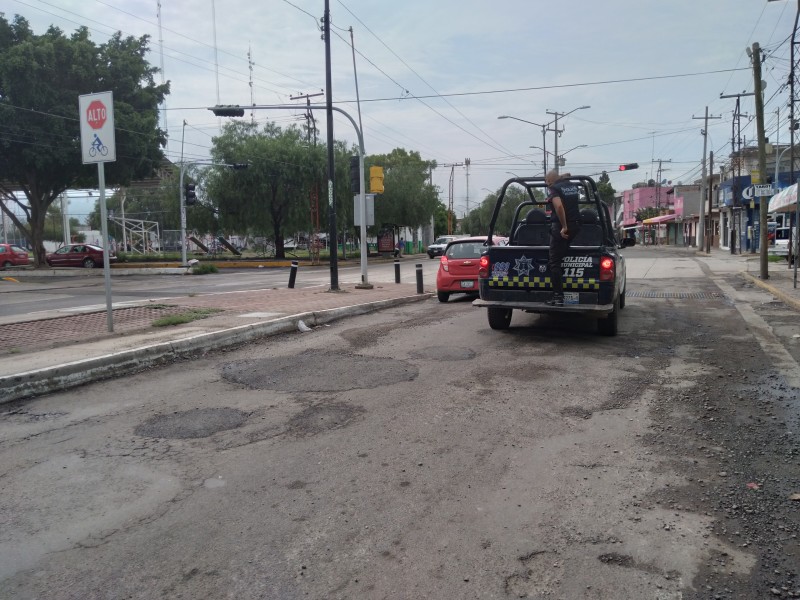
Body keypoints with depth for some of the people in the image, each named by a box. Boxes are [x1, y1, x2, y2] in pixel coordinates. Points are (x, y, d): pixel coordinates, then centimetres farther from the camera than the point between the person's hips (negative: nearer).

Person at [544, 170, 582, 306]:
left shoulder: (553, 189, -9)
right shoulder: (573, 185, 12)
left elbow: (559, 205, -25)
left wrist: (564, 226, -21)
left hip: (560, 227, -7)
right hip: (576, 225, 7)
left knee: (555, 262, -5)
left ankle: (558, 296, -12)